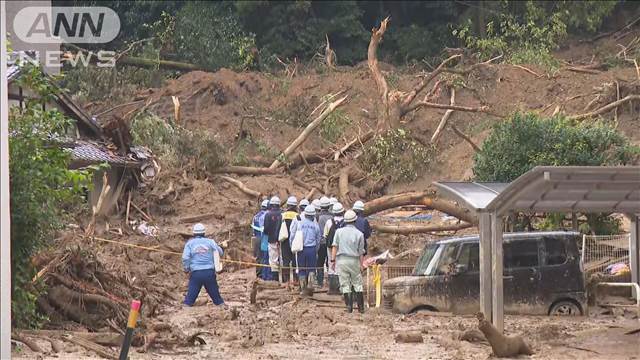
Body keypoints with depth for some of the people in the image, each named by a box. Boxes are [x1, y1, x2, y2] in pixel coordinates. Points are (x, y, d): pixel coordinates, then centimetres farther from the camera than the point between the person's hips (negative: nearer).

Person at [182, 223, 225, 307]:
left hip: (196, 273, -1)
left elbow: (185, 258, -6)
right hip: (209, 272, 1)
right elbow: (220, 253, 7)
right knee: (215, 294, 13)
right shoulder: (210, 241, 5)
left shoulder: (190, 243, 4)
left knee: (190, 296, 5)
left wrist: (187, 270, 5)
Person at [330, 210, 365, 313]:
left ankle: (349, 306, -1)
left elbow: (335, 246, -2)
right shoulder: (359, 234, 0)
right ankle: (361, 307, 8)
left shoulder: (339, 231, 2)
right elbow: (361, 252, 2)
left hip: (341, 259, 0)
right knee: (357, 284, 9)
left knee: (345, 284, 4)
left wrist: (333, 259, 1)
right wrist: (362, 264, 9)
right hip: (354, 260, 0)